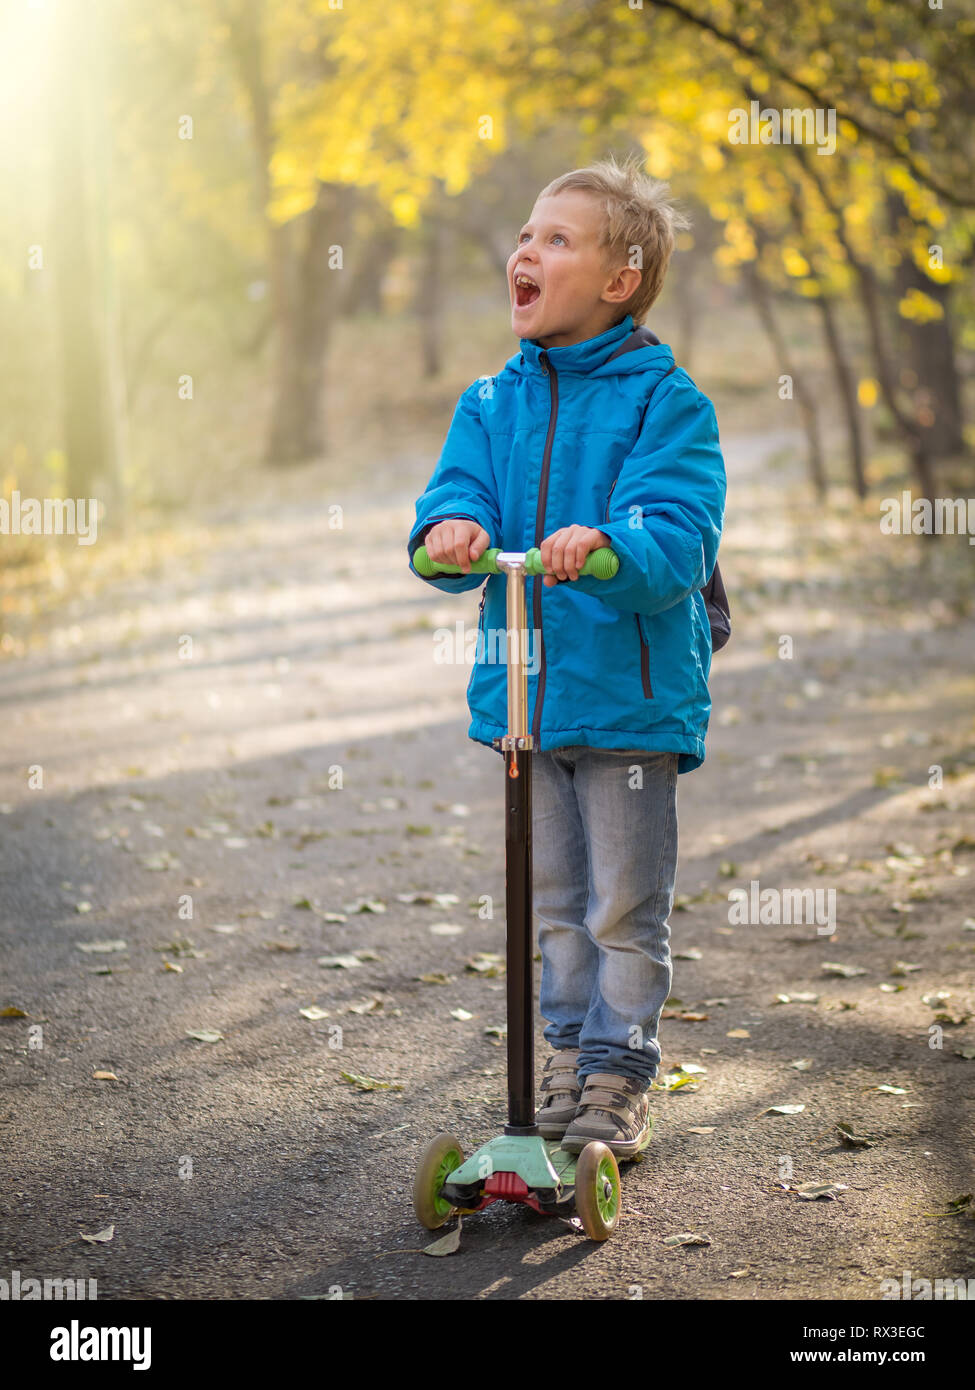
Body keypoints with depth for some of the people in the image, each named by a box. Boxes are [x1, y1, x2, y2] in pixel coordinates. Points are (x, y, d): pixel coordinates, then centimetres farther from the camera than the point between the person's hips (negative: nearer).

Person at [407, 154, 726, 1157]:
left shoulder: (665, 402, -9)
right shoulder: (492, 403, 7)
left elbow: (678, 544, -20)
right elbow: (457, 502, -3)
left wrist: (604, 546, -39)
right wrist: (448, 535, -26)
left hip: (630, 694, -5)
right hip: (524, 692, 5)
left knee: (624, 910, 5)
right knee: (555, 903, 18)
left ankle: (618, 1075, 19)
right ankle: (569, 1054, 33)